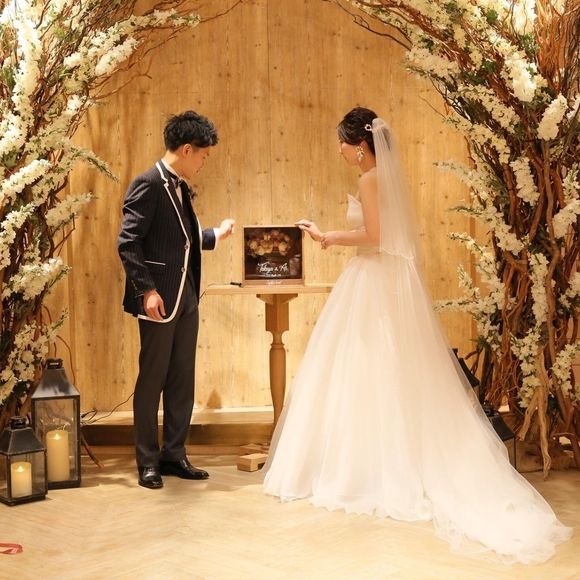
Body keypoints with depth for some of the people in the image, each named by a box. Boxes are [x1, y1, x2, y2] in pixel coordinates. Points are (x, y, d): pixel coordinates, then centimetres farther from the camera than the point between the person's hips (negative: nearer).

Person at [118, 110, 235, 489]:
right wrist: (147, 290, -21)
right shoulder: (147, 185, -11)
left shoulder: (181, 188, 15)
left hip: (187, 298, 9)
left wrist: (216, 235, 26)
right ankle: (148, 462, 13)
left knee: (182, 380, 12)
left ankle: (174, 455, 23)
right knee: (152, 380, 2)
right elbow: (128, 243, -16)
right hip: (159, 300, -9)